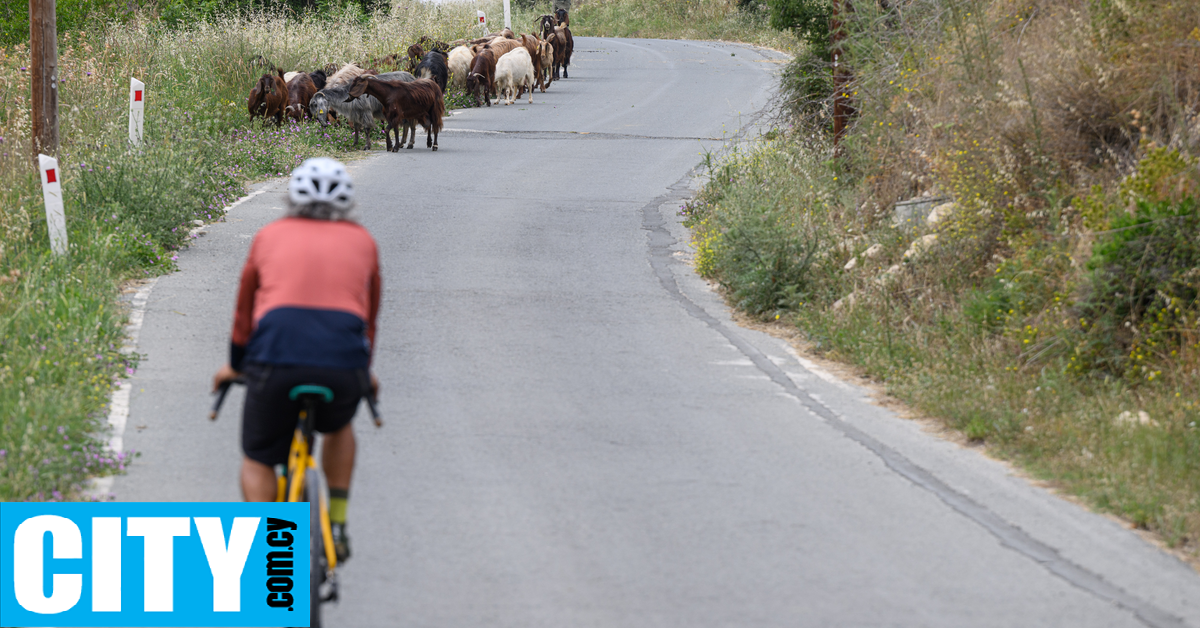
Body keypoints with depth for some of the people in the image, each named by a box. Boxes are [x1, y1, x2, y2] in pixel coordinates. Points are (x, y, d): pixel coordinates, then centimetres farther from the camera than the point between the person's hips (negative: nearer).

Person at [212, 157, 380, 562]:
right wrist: (365, 370, 50)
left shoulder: (270, 236, 21)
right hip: (343, 362, 1)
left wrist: (236, 364, 46)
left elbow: (245, 309, 30)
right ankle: (337, 527, 23)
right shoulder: (362, 241, 22)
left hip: (277, 358, -1)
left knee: (258, 458, 17)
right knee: (339, 427, 33)